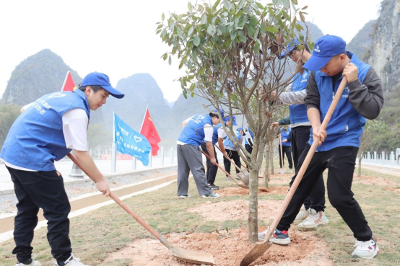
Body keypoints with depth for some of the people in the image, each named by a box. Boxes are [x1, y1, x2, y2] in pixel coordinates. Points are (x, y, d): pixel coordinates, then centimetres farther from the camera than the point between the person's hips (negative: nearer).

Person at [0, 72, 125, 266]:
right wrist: (100, 180, -8)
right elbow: (81, 154, -18)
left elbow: (26, 111, 26)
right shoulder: (77, 110, -14)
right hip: (33, 160, -10)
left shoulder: (60, 96, 14)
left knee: (27, 208, 17)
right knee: (58, 210, 0)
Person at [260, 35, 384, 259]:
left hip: (344, 143, -5)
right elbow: (312, 102, 2)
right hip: (318, 141, 5)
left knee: (339, 196, -12)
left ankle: (367, 240, 11)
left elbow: (373, 111, -20)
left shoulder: (365, 73, -13)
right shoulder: (318, 74, -1)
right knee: (299, 186, 11)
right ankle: (281, 229, 27)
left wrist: (353, 83, -26)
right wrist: (316, 126, -16)